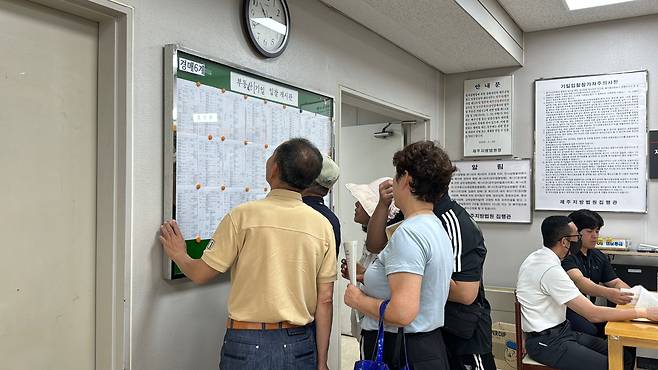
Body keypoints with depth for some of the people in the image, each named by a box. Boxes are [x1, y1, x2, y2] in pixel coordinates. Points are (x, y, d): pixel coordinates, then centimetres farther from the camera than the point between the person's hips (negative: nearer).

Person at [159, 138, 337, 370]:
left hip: (247, 344, -2)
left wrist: (178, 255, 17)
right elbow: (325, 301, -3)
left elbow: (200, 274, -5)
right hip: (300, 346, 3)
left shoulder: (243, 216, -13)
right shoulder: (323, 226, -6)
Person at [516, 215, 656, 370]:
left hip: (560, 332, 10)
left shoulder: (537, 257, 6)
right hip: (547, 343, -10)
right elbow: (593, 314, -23)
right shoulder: (551, 269, -24)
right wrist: (644, 312, -18)